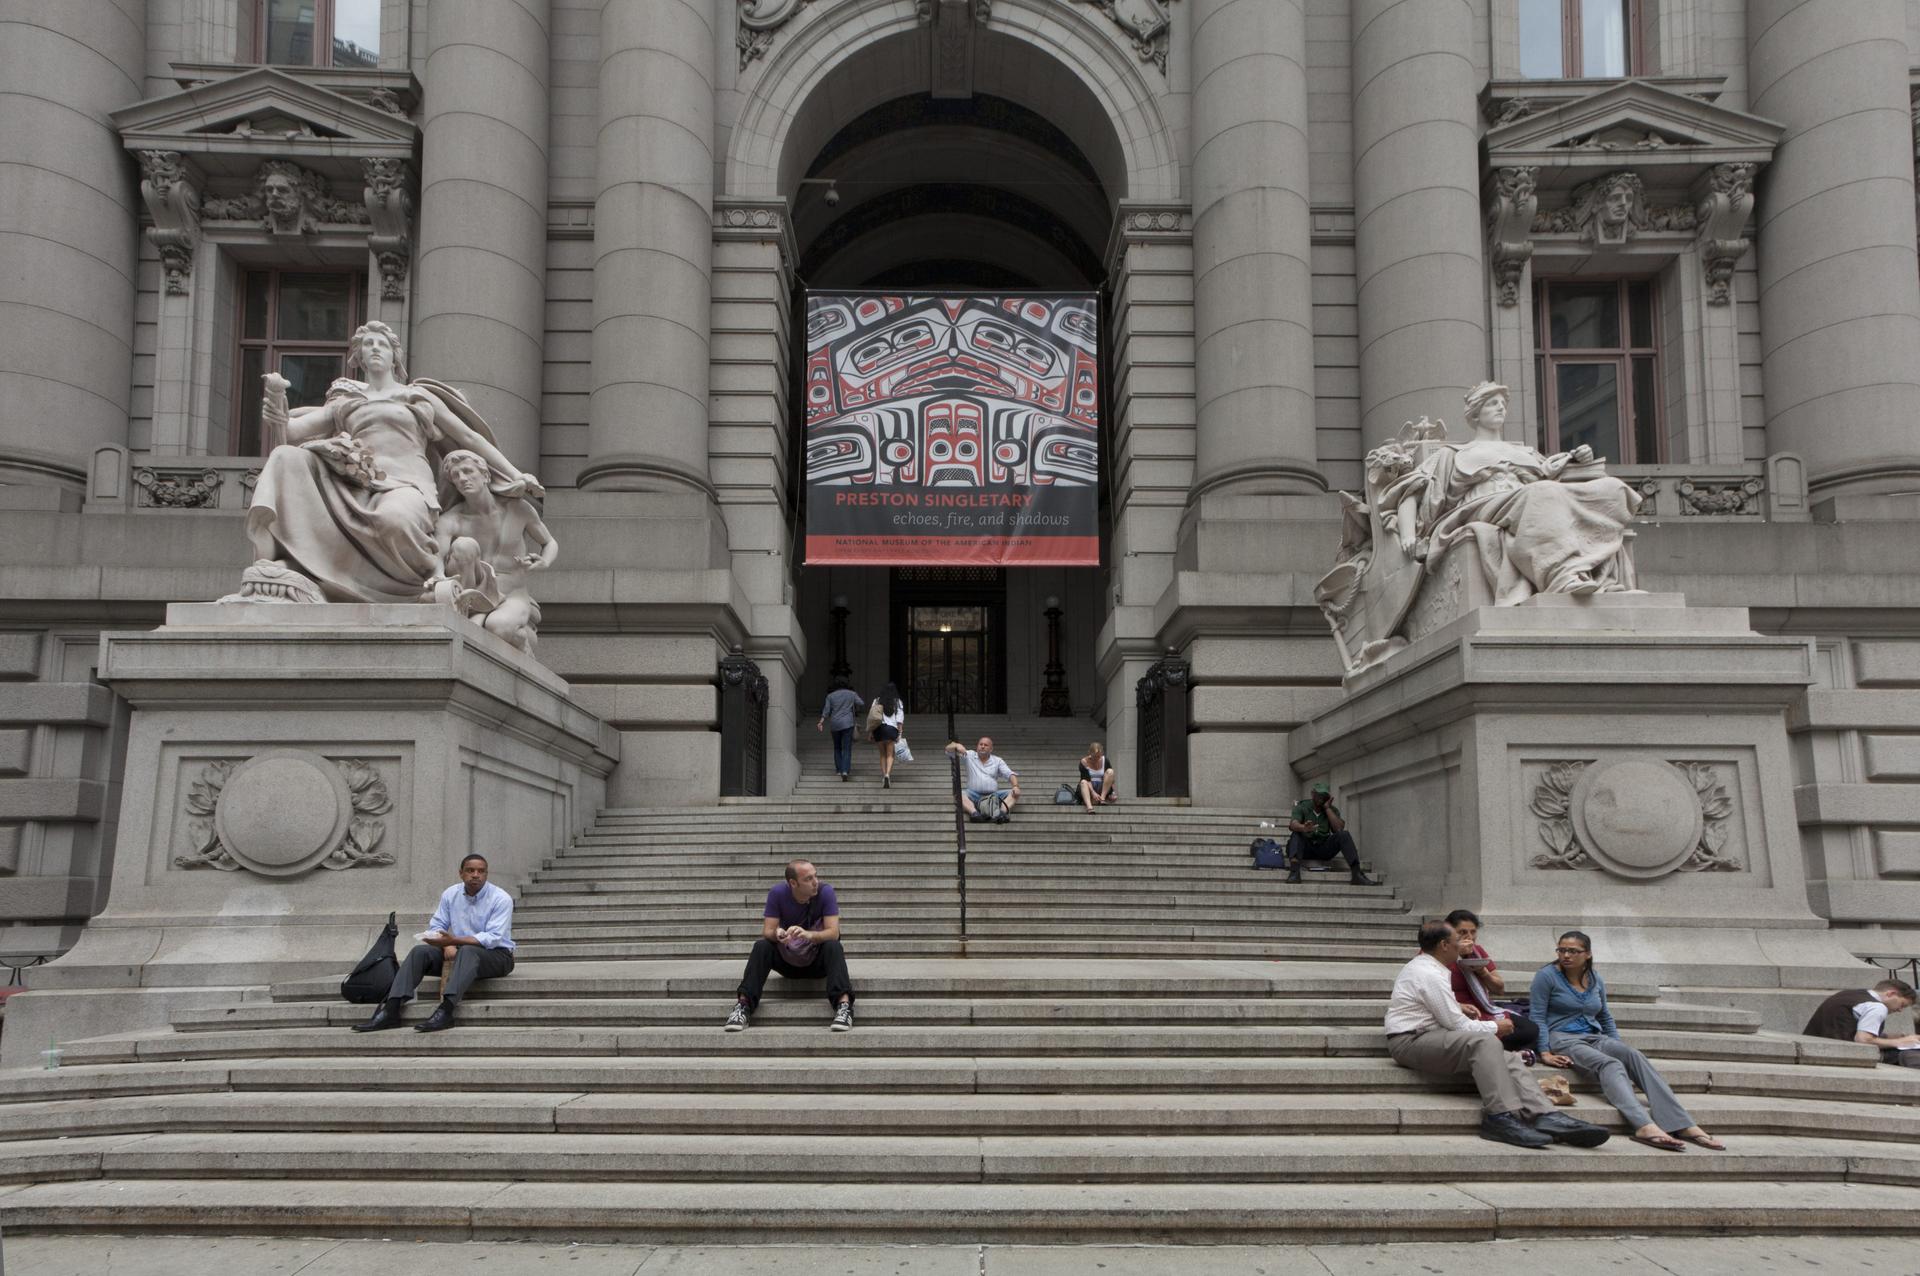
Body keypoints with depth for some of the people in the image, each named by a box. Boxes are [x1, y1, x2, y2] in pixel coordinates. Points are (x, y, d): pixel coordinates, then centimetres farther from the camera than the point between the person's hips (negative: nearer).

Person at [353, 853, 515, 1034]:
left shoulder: (501, 899, -13)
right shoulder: (450, 894, 4)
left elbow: (493, 939, -22)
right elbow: (436, 926, 4)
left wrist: (454, 941, -31)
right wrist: (447, 945, -19)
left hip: (496, 955, -5)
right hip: (458, 951, 5)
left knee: (467, 952, -38)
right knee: (420, 951, -18)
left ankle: (445, 1011, -53)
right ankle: (390, 1010, -30)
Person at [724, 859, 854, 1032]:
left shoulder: (825, 892, -18)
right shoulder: (778, 893, -14)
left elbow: (833, 932, -25)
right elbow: (767, 931, -16)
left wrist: (809, 935, -45)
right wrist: (777, 934, -41)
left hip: (818, 960, -1)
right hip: (786, 960, 1)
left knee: (833, 946, -33)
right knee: (761, 946, -26)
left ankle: (844, 1005, -45)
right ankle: (743, 1006, -32)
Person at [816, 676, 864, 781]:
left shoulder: (830, 696, 5)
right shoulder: (851, 694, 4)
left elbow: (826, 710, -2)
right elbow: (860, 704, 0)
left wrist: (821, 722, -1)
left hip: (834, 725, 2)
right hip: (848, 723, -2)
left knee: (837, 748, 18)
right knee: (846, 749, -5)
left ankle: (839, 770, 18)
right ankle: (845, 771, -20)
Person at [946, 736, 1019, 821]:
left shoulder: (998, 761, 14)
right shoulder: (969, 756, 12)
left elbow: (1010, 774, 4)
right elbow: (949, 749, 6)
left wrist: (1015, 786, -17)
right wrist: (957, 745, -17)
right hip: (974, 794, -1)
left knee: (1014, 793, -22)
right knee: (960, 794, -31)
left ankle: (1003, 812, -47)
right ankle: (974, 813, -53)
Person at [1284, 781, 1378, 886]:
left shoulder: (1332, 810, 8)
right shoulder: (1301, 807, -2)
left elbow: (1339, 828, -11)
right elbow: (1293, 825, -23)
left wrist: (1327, 808, -11)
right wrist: (1303, 828, -46)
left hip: (1324, 849, 2)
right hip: (1305, 848, -2)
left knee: (1344, 835, -21)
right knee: (1296, 834, -33)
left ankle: (1356, 874, -33)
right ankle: (1294, 871, -52)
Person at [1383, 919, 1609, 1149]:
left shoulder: (1423, 966, 19)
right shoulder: (1430, 974, -15)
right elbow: (1458, 1025, -15)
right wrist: (1495, 1027, -1)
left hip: (1432, 1038, 10)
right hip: (1409, 1042, -10)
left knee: (1507, 1059, -8)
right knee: (1485, 1041, -32)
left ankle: (1545, 1115, -23)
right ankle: (1501, 1117, -34)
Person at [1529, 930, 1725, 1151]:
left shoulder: (1595, 979, 15)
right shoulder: (1547, 976, -1)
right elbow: (1537, 1017, -5)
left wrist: (1618, 1048, 14)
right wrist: (1544, 1053, -16)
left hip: (1595, 1037, 5)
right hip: (1562, 1038, -5)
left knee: (1634, 1056, -26)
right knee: (1610, 1064, -34)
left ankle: (1684, 1125, -39)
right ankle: (1644, 1127, -58)